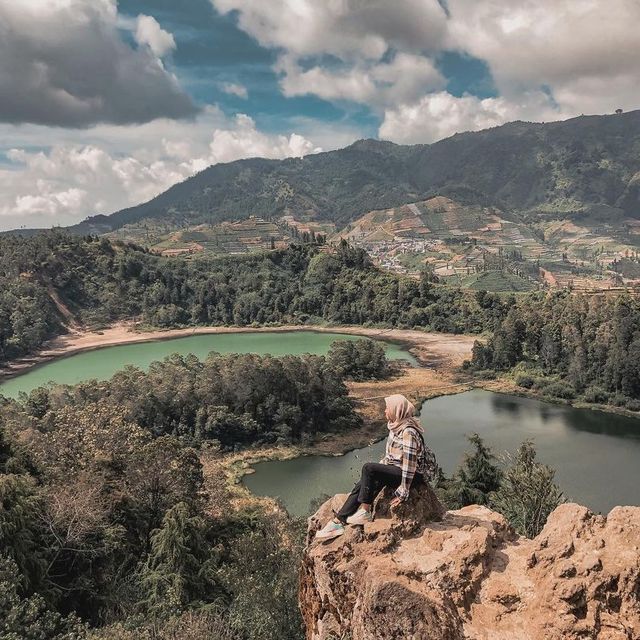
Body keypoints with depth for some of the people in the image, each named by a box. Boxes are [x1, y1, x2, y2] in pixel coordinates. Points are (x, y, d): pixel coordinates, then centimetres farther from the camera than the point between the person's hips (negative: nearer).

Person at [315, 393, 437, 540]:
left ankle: (365, 512, -13)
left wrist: (403, 492, -20)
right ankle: (338, 521, -4)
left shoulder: (409, 433, -23)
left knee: (368, 468, -24)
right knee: (361, 485, -6)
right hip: (395, 469, 9)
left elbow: (409, 465, -23)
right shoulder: (395, 426, 6)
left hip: (413, 475, -9)